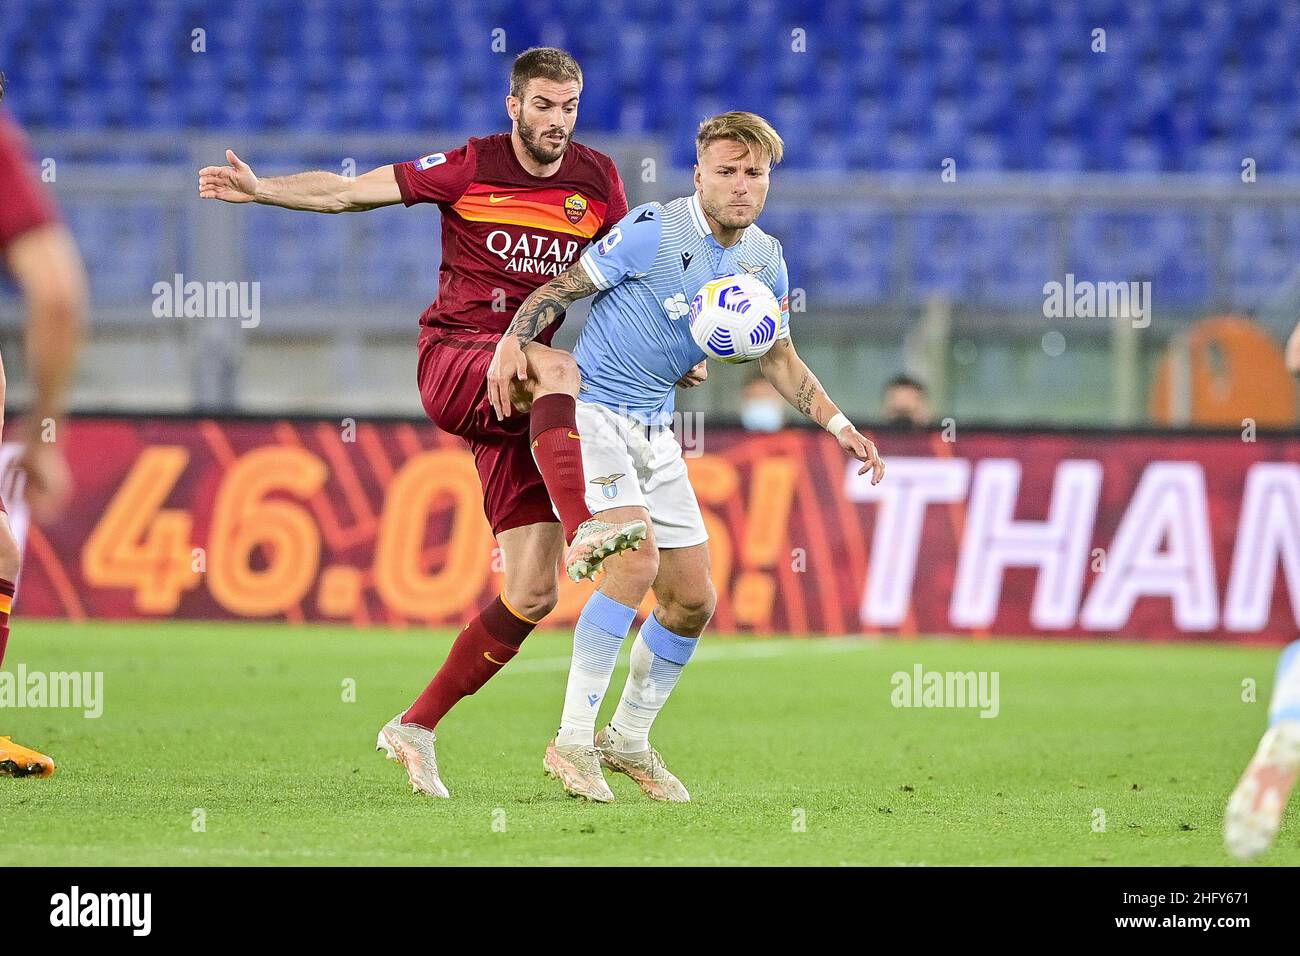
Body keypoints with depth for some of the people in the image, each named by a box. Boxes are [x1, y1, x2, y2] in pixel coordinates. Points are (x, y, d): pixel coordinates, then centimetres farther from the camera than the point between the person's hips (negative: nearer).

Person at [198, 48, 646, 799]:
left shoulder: (598, 180, 7)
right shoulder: (471, 168, -2)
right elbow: (349, 193, -1)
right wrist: (260, 189, -14)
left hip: (518, 398, 4)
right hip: (454, 359, -4)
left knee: (533, 594, -4)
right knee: (560, 369, -39)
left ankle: (417, 729, 7)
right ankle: (584, 532, -57)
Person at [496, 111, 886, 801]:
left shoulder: (765, 259, 5)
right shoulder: (654, 230, -16)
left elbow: (777, 357, 18)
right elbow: (560, 290, -12)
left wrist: (837, 423, 7)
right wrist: (510, 346, -27)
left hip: (654, 428, 7)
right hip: (589, 404, -7)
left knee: (693, 601, 6)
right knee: (637, 561, -25)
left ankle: (629, 740, 26)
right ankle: (572, 740, -20)